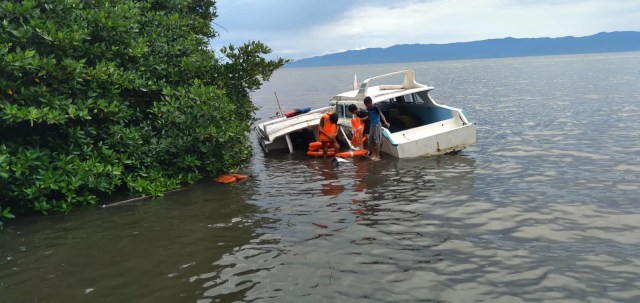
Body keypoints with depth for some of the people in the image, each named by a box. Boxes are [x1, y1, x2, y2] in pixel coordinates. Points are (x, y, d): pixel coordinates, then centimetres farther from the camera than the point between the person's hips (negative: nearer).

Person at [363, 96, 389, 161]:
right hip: (372, 125, 8)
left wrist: (385, 122, -38)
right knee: (371, 140, 12)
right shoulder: (368, 109, 5)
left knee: (377, 141, -6)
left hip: (377, 125, -8)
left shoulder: (375, 107, -16)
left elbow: (381, 115, -24)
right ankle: (373, 153, 25)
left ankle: (377, 156, -1)